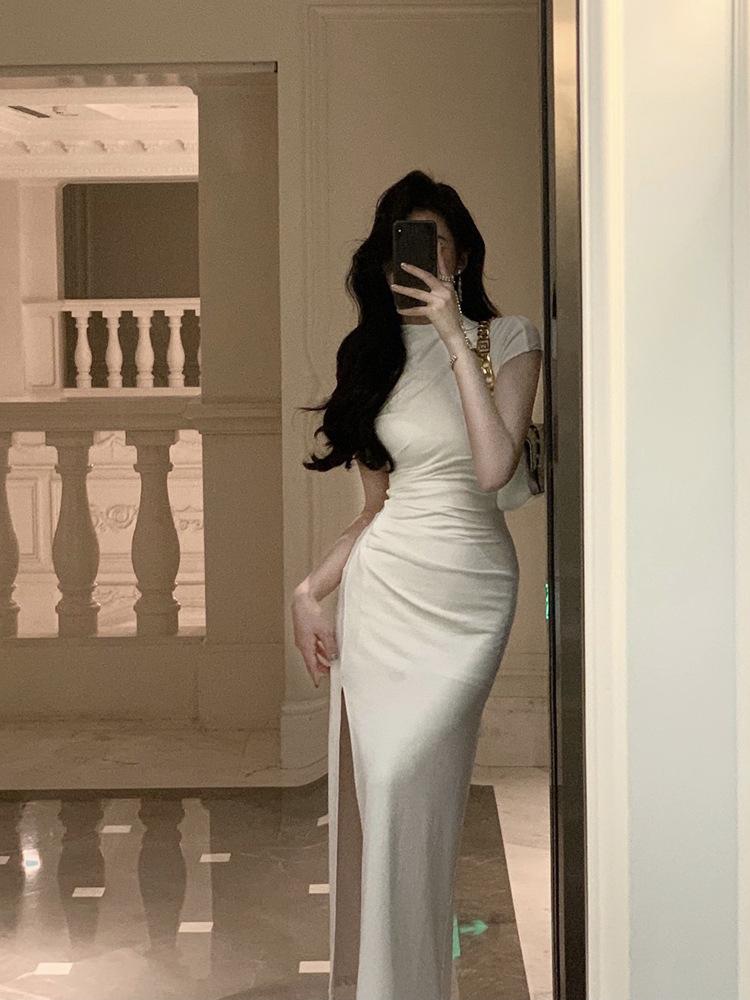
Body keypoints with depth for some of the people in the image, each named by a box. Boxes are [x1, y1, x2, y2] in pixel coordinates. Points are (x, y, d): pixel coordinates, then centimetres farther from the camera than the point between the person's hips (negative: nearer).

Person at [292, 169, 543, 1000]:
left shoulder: (507, 339, 0)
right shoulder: (374, 354, 12)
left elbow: (494, 468, -16)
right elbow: (376, 503, 13)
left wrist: (456, 338, -13)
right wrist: (310, 589, 0)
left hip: (468, 590, -3)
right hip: (381, 587, 3)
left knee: (403, 781, -14)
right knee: (371, 785, 1)